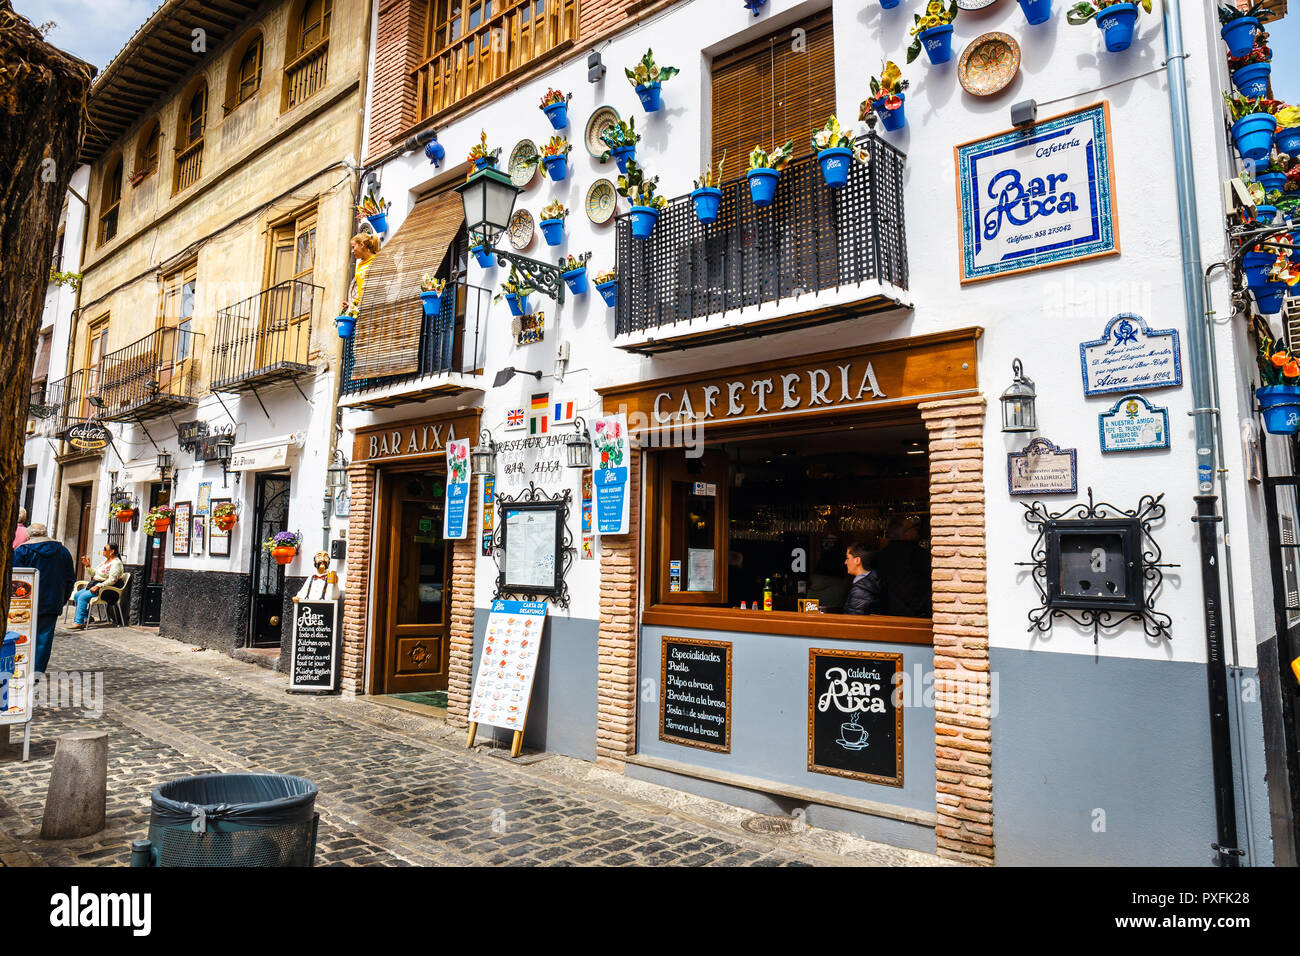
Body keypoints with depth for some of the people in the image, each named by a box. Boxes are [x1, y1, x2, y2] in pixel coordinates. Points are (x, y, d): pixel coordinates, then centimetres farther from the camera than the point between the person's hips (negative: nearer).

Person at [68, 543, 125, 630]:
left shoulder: (116, 563, -14)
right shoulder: (106, 560, 17)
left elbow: (112, 580, -23)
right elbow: (94, 574, 23)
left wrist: (98, 586, -24)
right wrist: (88, 565, 9)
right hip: (95, 585, 10)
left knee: (83, 597, -22)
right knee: (77, 595, -3)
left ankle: (78, 622, -21)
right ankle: (86, 618, 0)